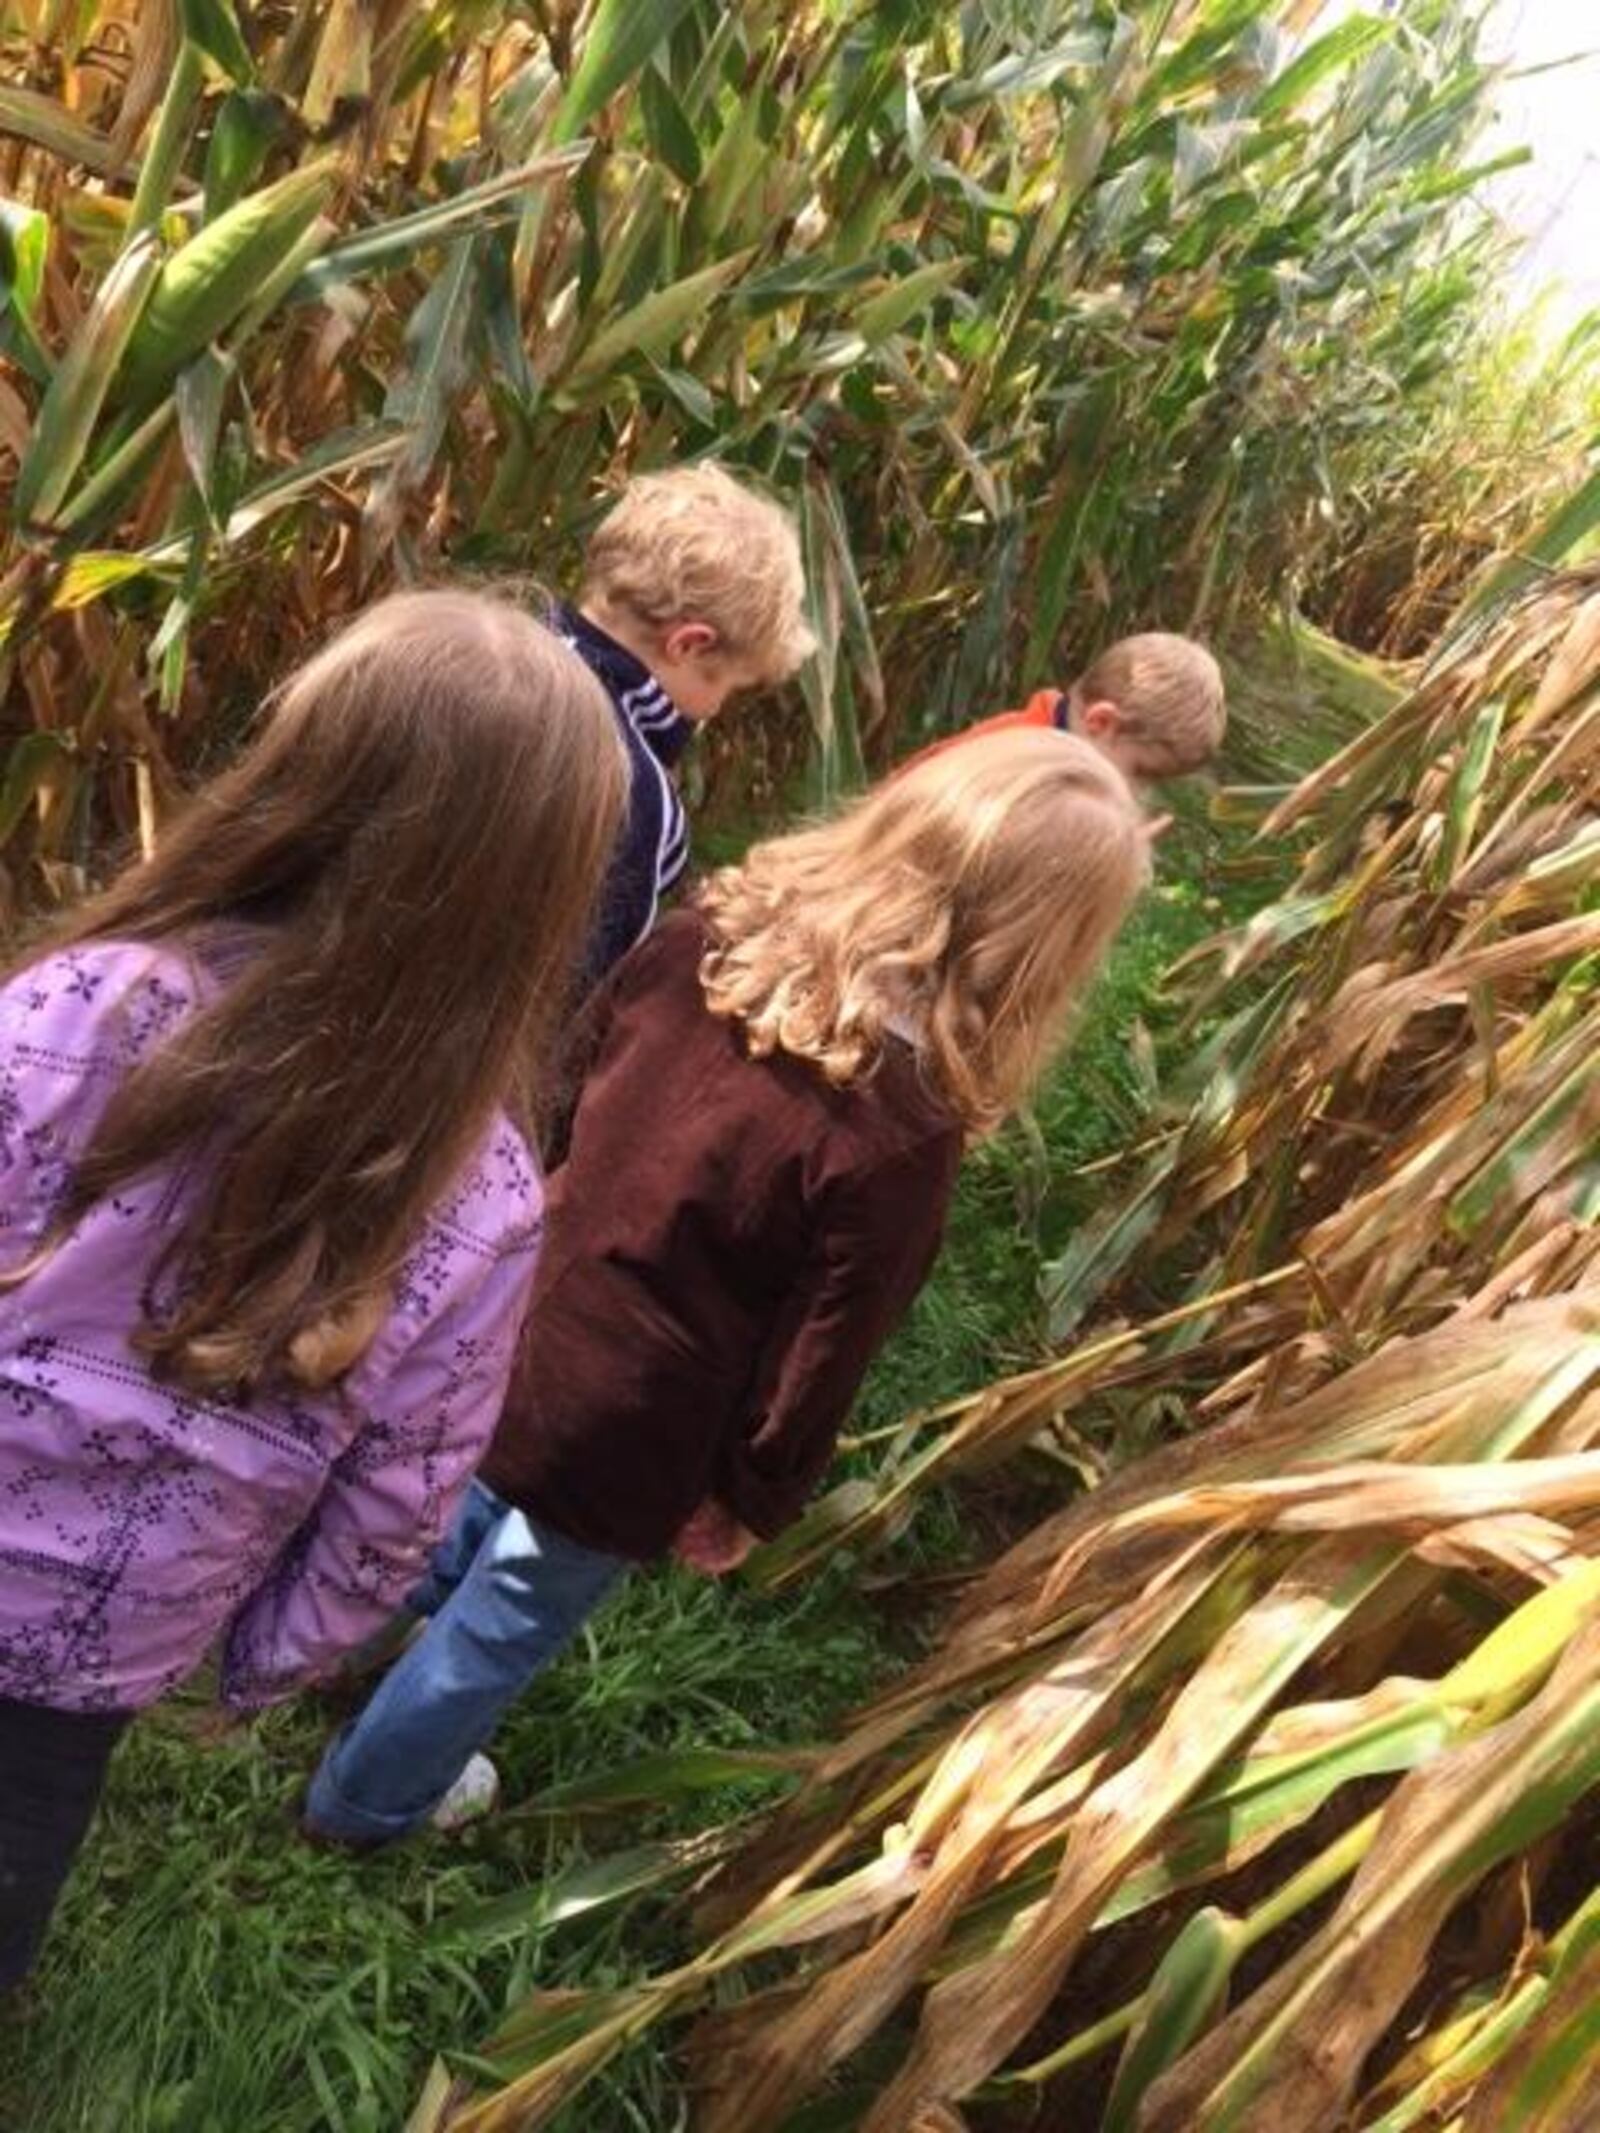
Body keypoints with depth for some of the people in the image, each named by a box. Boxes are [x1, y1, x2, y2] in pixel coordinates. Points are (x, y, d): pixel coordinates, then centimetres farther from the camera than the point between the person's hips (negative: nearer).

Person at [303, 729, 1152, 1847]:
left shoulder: (705, 936, -15)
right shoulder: (899, 1139, -32)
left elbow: (567, 1087, 2)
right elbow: (816, 1367, -18)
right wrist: (749, 1505, 1)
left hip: (512, 1323, 6)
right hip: (621, 1431, -5)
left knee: (473, 1502, 37)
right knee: (509, 1622, 24)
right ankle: (367, 1801, 52)